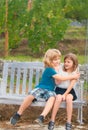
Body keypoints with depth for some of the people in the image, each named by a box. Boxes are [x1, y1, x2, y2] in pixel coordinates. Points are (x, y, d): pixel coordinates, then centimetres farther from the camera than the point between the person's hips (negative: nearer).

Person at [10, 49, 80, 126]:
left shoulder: (58, 68, 13)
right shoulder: (49, 70, -12)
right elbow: (60, 78, -18)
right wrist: (72, 76, -14)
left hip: (50, 90, 5)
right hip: (41, 88, -5)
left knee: (52, 97, -33)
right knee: (31, 96, -34)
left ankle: (42, 117, -50)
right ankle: (18, 115, -16)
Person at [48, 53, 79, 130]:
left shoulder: (75, 72, -1)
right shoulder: (61, 70, 3)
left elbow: (71, 84, -10)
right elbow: (57, 82, -6)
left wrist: (65, 94, -20)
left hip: (69, 90, -1)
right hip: (59, 89, 1)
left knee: (69, 98, -33)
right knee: (59, 98, -32)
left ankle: (69, 122, -28)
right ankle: (52, 121, -28)